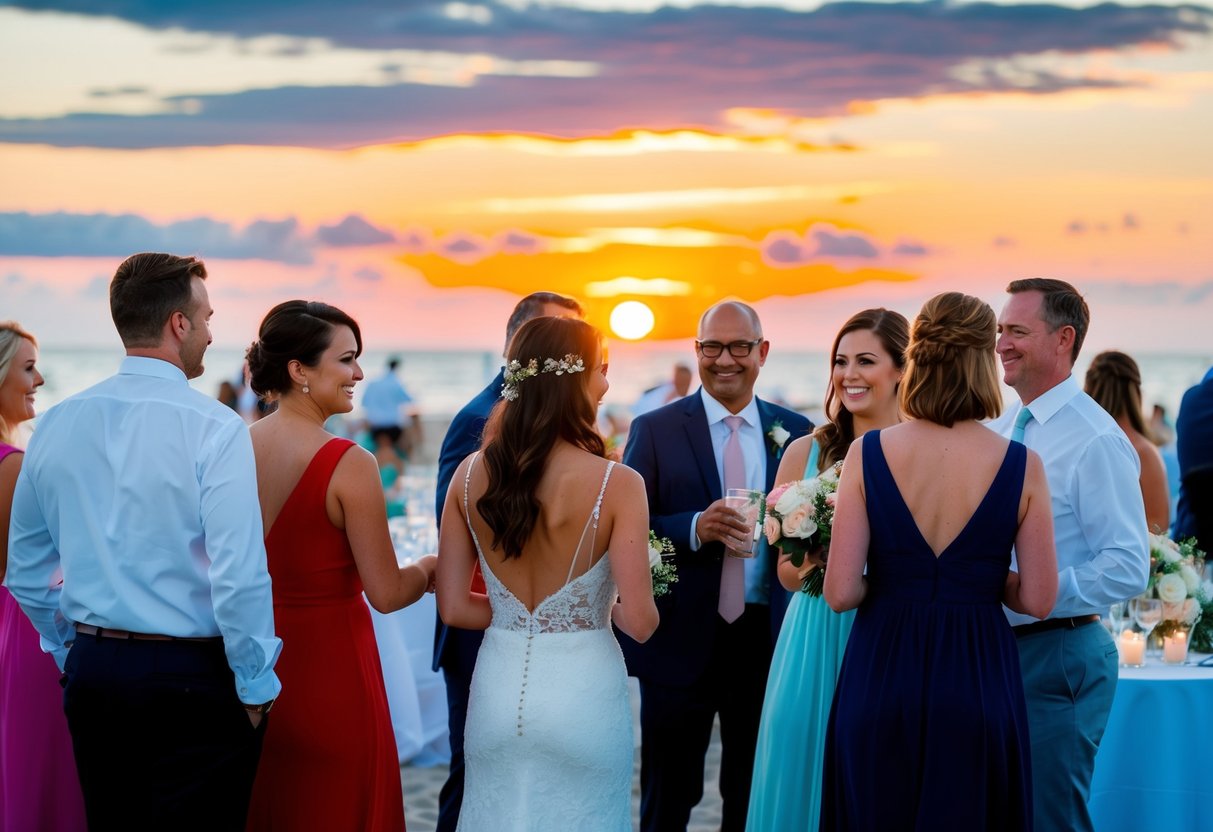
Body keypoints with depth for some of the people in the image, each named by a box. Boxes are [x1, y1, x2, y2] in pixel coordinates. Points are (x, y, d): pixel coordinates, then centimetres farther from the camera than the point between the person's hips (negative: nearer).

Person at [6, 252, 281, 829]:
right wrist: (256, 685, -8)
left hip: (92, 673, 6)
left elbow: (25, 569, 12)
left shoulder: (57, 424, 4)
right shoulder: (212, 427, -14)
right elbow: (239, 575, -19)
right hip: (192, 677, -6)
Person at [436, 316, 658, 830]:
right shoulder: (616, 484, -16)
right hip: (583, 695, -3)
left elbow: (454, 607, -1)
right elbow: (640, 622, -16)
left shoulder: (471, 474, -4)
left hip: (498, 690, 4)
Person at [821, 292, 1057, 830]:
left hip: (881, 679, 0)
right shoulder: (1021, 466, -7)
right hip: (979, 680, 0)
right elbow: (1037, 599, -3)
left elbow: (840, 593, -9)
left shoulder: (868, 453, -7)